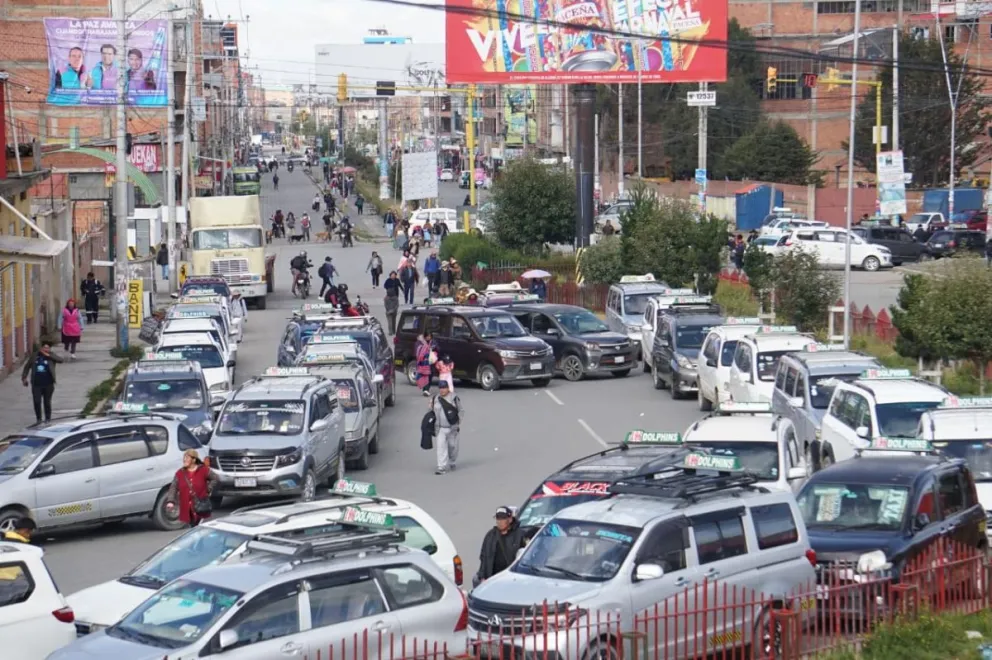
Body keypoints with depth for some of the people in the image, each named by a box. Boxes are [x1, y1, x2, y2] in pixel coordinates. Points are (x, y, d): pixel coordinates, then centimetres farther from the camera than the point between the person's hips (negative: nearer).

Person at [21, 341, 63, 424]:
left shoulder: (51, 356, -1)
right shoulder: (35, 356, 5)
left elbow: (61, 360, -19)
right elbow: (27, 366, 14)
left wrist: (48, 355, -22)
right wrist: (24, 378, 7)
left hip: (48, 384, -2)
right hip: (36, 384, 2)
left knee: (47, 402, 6)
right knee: (37, 402, -3)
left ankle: (48, 418, 19)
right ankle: (38, 418, 13)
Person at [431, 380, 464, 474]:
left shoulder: (454, 398, -5)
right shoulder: (435, 399, 5)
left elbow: (461, 411, 1)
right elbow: (432, 412, 19)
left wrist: (458, 423, -5)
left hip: (452, 427, -1)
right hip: (440, 428, 1)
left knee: (452, 446, 11)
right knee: (441, 446, -9)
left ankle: (452, 463, 33)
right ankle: (442, 467, -12)